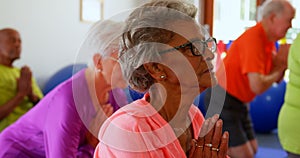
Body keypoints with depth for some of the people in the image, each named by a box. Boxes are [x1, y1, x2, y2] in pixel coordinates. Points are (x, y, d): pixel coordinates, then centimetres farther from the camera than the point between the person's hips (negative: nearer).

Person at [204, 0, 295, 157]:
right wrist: (278, 71, -12)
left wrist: (281, 61, -11)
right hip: (222, 100, -9)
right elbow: (257, 86, -31)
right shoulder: (254, 39, -23)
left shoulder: (269, 40, 5)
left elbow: (277, 79, 8)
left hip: (239, 101, 9)